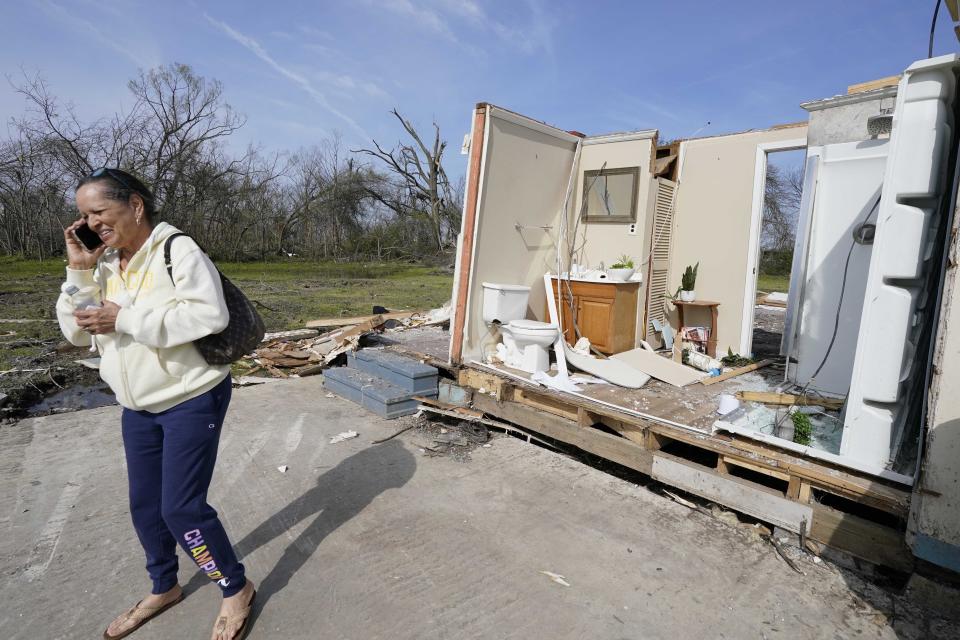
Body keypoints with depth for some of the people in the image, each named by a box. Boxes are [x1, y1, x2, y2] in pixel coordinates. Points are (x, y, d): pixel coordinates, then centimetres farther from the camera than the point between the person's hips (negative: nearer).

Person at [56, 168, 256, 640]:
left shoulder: (177, 249, -15)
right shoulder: (105, 263, 7)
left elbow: (210, 315, -27)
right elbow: (77, 332, 5)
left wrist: (124, 319, -24)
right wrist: (79, 271, -6)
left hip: (192, 399, -8)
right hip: (138, 406, 8)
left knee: (181, 508, -4)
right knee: (144, 505, 18)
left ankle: (237, 589, 18)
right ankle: (163, 588, 41)